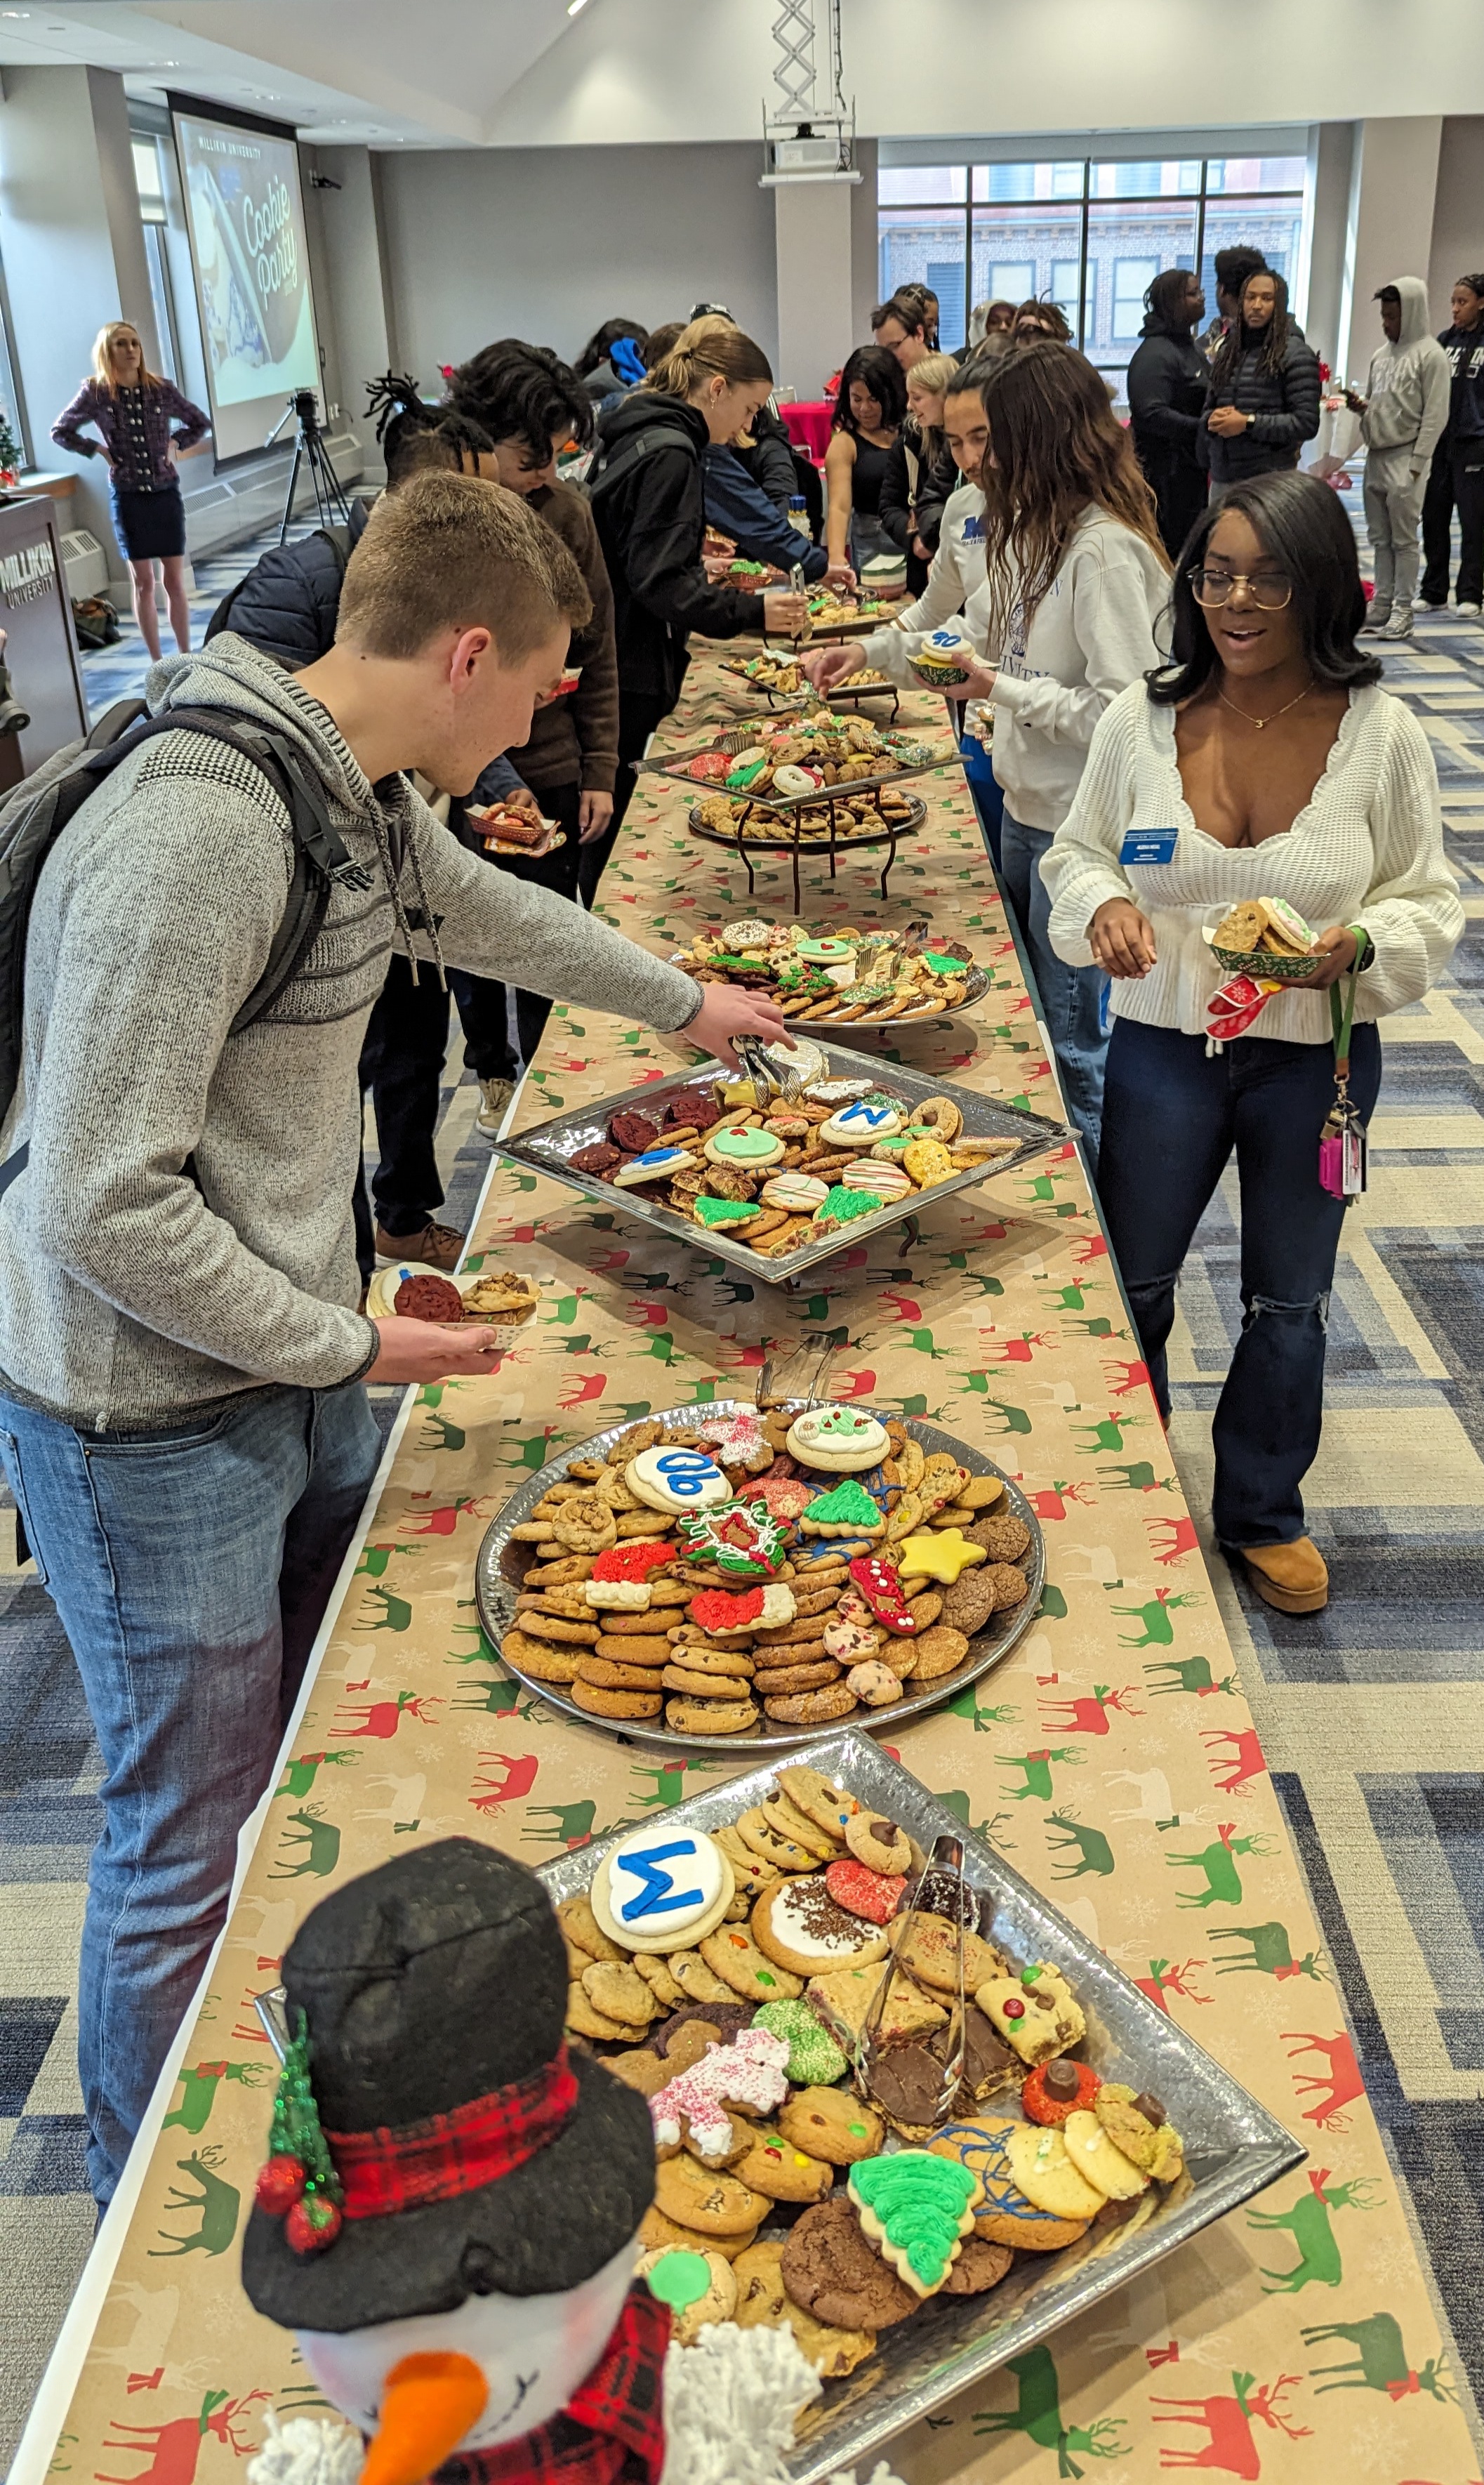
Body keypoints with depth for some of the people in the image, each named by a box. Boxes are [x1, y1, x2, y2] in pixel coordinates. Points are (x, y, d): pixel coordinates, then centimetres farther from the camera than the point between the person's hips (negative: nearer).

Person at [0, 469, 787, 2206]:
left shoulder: (356, 792, 3)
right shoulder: (194, 838, -28)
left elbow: (485, 912, 26)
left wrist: (683, 1001, 38)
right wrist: (349, 1346, -17)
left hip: (294, 1374, 9)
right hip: (151, 1424, -9)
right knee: (198, 1837, 7)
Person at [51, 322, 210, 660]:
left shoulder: (162, 389, -1)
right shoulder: (95, 393, -5)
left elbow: (201, 423, 12)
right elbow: (60, 432, 4)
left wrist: (175, 443, 0)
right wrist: (99, 450, -5)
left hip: (166, 492, 1)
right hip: (128, 496, -1)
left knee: (175, 580, 3)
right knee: (143, 582, 4)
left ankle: (186, 657, 12)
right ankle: (158, 664, 9)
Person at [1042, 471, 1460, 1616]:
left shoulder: (1383, 735, -12)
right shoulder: (1143, 717, -9)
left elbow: (1430, 900, -2)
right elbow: (1078, 852, 5)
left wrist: (1356, 946, -23)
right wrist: (1103, 905, -18)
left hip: (1316, 1061, 0)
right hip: (1164, 1045, 1)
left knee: (1289, 1304, 15)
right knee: (1130, 1286, 16)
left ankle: (1262, 1513, 40)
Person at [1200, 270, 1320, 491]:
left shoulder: (1296, 353, -2)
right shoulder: (1228, 350, 17)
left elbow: (1307, 423, -9)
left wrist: (1249, 423, -16)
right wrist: (1212, 420, -4)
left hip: (1269, 480, -6)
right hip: (1221, 479, 6)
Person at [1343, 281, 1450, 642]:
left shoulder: (1430, 355, -7)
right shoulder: (1381, 354, 14)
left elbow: (1436, 414, -10)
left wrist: (1417, 463, -15)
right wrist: (1360, 406, 1)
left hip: (1405, 459, -7)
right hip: (1376, 457, 7)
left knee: (1403, 539, -4)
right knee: (1380, 538, 10)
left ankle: (1402, 610, -1)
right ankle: (1381, 604, 16)